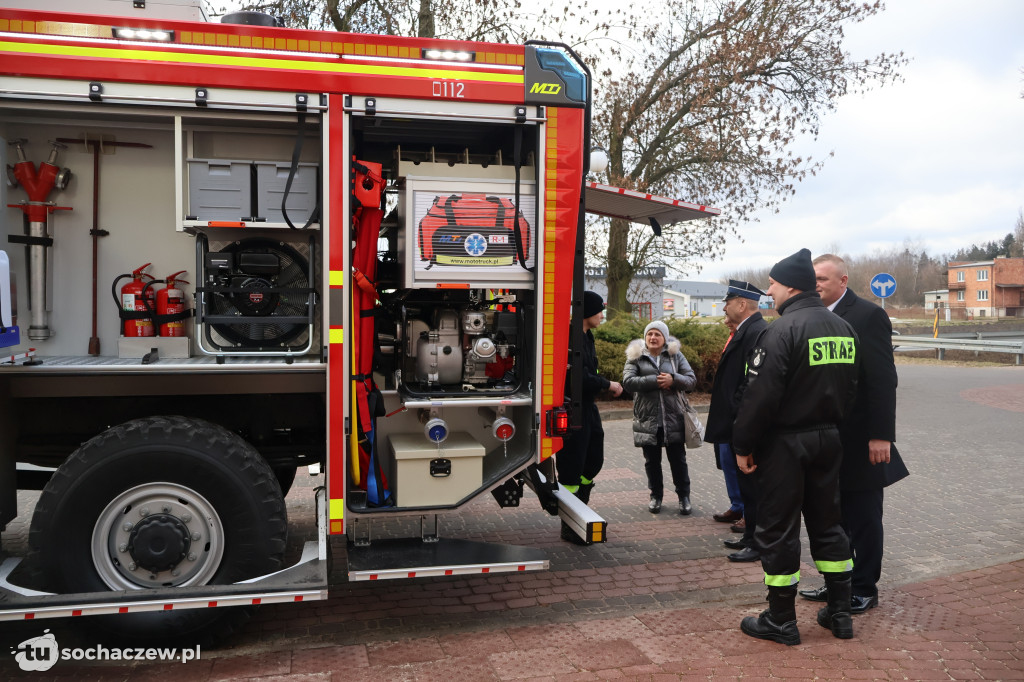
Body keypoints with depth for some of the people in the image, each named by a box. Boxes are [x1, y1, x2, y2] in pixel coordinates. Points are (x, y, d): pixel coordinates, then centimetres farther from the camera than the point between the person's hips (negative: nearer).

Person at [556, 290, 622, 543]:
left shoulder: (587, 336, 13)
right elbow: (580, 377, -24)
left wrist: (605, 385, 4)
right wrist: (608, 385, -12)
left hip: (588, 406, 10)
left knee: (593, 461, 17)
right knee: (572, 468, -1)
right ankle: (569, 527, 10)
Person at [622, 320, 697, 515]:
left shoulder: (675, 356, 7)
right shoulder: (635, 357, 2)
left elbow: (691, 380, 1)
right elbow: (628, 382, -13)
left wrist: (673, 380, -18)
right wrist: (655, 381, -19)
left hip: (673, 417, 0)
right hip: (647, 418, 0)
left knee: (678, 459, 6)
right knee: (652, 461, 10)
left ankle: (684, 497, 20)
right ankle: (656, 495, 26)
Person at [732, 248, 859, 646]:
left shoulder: (783, 329, -18)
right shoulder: (842, 328, 9)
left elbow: (761, 396, -21)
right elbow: (850, 387, 15)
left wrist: (743, 444, -13)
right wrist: (831, 424, 20)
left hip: (785, 443, -8)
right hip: (828, 440, 8)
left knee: (778, 528, 3)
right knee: (826, 523, 18)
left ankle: (781, 620, 12)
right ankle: (839, 612, 26)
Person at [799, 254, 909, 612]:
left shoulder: (868, 315, -12)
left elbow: (884, 379, -16)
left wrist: (882, 435, -19)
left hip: (858, 441, -7)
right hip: (827, 441, 7)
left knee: (863, 518, 7)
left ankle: (864, 589, 20)